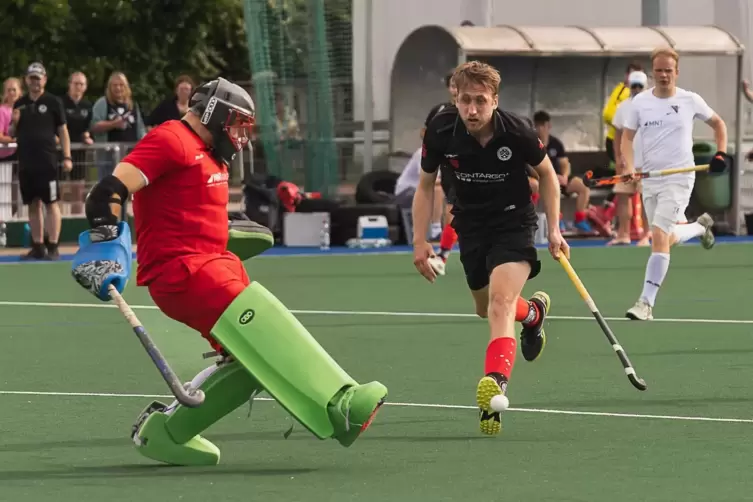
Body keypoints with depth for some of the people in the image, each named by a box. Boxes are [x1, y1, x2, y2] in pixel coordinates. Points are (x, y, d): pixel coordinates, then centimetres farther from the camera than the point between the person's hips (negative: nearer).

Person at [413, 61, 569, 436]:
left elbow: (547, 175, -1)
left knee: (501, 300, -26)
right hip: (471, 226, 4)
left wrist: (553, 230, -5)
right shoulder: (441, 132, -16)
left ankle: (495, 383, -40)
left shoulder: (517, 132, -21)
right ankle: (534, 312, 54)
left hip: (514, 224, -4)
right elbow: (426, 185, 2)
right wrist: (420, 240, -4)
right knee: (485, 308, 20)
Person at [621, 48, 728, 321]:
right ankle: (700, 226, 47)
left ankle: (646, 302, -15)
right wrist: (629, 166, -13)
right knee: (668, 238, 13)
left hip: (679, 178, -4)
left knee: (659, 237, -17)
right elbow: (627, 136, 4)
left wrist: (721, 153, 0)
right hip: (650, 180, 4)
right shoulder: (640, 102, 1)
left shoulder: (690, 100, -3)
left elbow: (717, 123, 12)